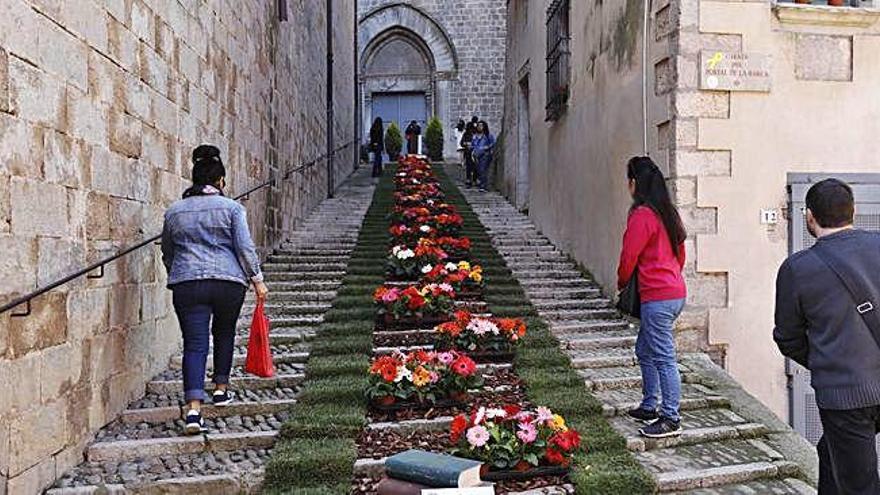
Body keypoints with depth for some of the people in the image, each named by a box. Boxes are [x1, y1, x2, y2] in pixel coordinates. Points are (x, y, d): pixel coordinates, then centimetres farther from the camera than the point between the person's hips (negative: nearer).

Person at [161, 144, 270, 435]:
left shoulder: (173, 212, 11)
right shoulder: (231, 208, 2)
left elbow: (167, 254, 21)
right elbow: (245, 247, -4)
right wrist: (257, 280, 3)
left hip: (187, 284, 1)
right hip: (229, 281, -1)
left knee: (194, 344, -3)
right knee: (224, 334, 23)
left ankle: (194, 410, -15)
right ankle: (221, 389, 30)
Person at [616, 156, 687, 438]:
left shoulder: (642, 215, -14)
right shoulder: (668, 212, 13)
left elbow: (629, 257, -12)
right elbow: (680, 254, 20)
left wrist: (622, 283, 6)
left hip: (656, 297, -10)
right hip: (675, 292, 10)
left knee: (663, 358, -5)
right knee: (645, 351, 19)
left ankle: (671, 419, 1)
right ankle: (649, 407, 28)